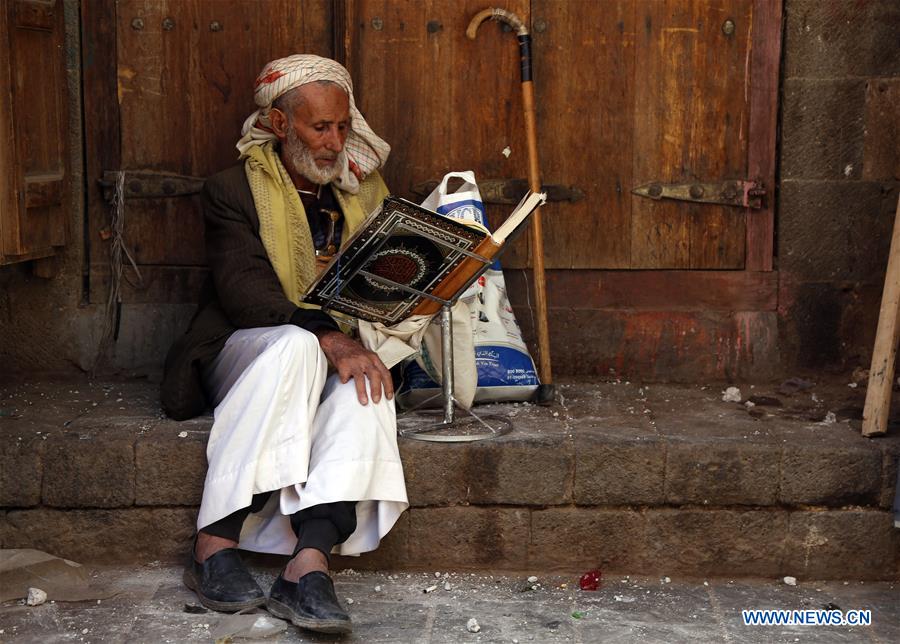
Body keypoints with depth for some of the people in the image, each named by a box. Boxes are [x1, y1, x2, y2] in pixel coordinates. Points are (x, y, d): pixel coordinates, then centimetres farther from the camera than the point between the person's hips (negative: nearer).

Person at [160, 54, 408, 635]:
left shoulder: (365, 190, 14)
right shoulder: (234, 190, -1)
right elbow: (243, 291, -16)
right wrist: (327, 336, -31)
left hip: (341, 351, 3)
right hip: (245, 353, -3)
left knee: (368, 383, -33)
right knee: (295, 345, -38)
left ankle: (309, 563, -47)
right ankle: (216, 543, -38)